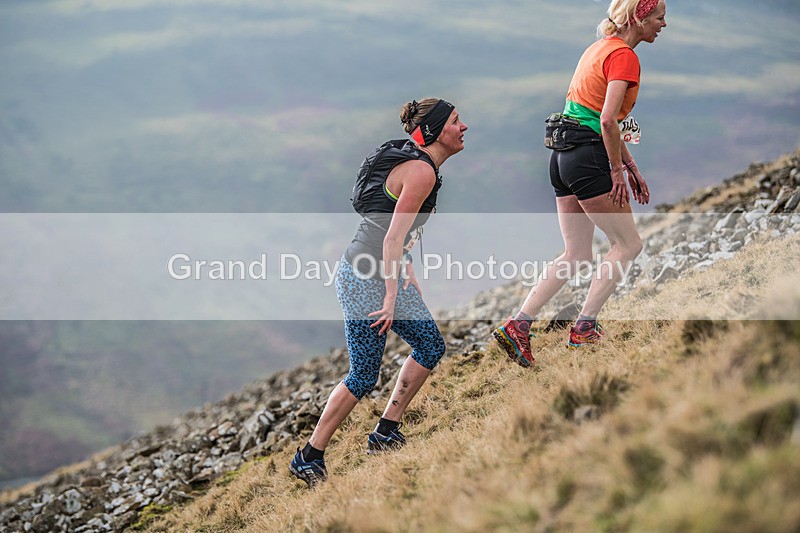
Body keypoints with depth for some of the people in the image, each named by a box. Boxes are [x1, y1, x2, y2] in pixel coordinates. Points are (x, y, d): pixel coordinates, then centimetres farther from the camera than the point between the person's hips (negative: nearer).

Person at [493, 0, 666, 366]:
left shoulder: (599, 48, 18)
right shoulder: (623, 56, -11)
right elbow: (608, 121, -21)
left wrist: (629, 163, 22)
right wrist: (618, 170, -13)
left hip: (563, 155, 9)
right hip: (589, 158, -9)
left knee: (576, 254, 12)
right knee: (628, 244, 4)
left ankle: (517, 325, 4)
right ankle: (584, 327, 2)